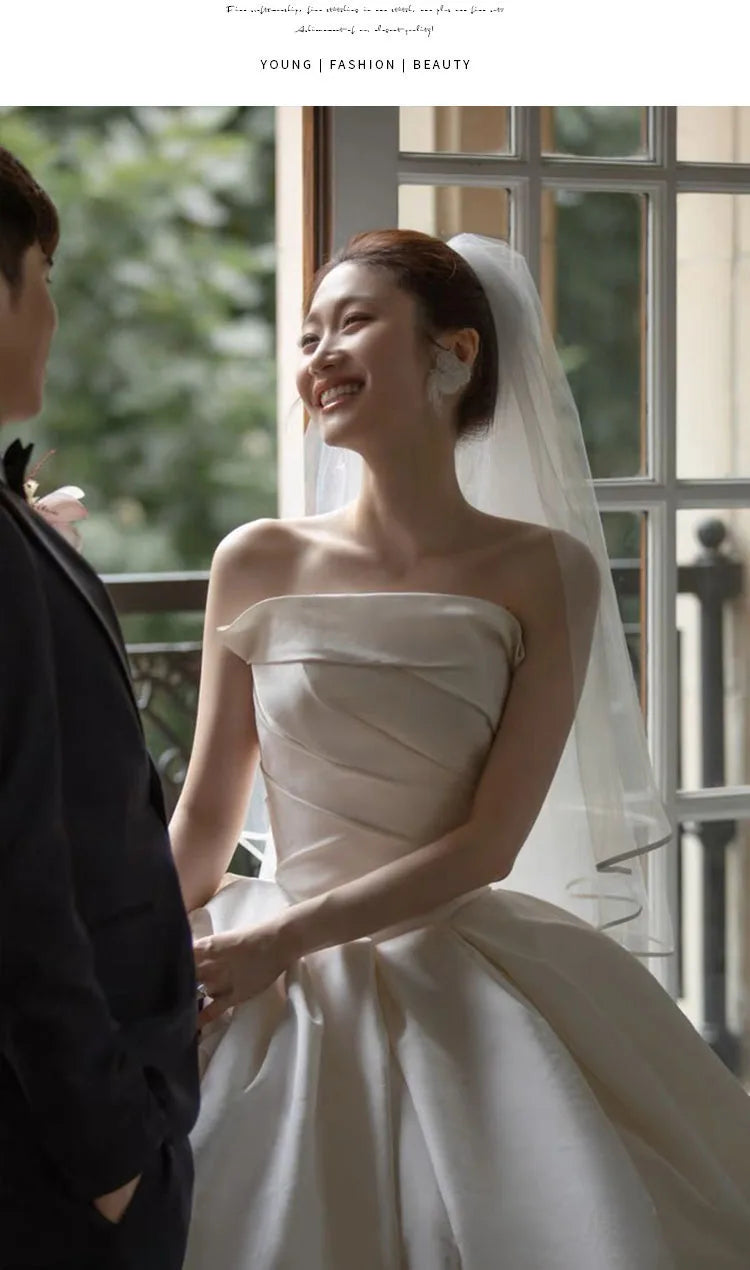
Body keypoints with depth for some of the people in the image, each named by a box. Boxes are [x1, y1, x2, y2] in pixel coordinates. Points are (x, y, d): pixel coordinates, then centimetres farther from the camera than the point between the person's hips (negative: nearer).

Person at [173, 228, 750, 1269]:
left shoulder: (541, 571, -5)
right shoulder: (259, 567, 1)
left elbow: (488, 842, -9)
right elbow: (202, 825, 5)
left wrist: (285, 938, -16)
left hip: (466, 998, -1)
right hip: (285, 1014, 1)